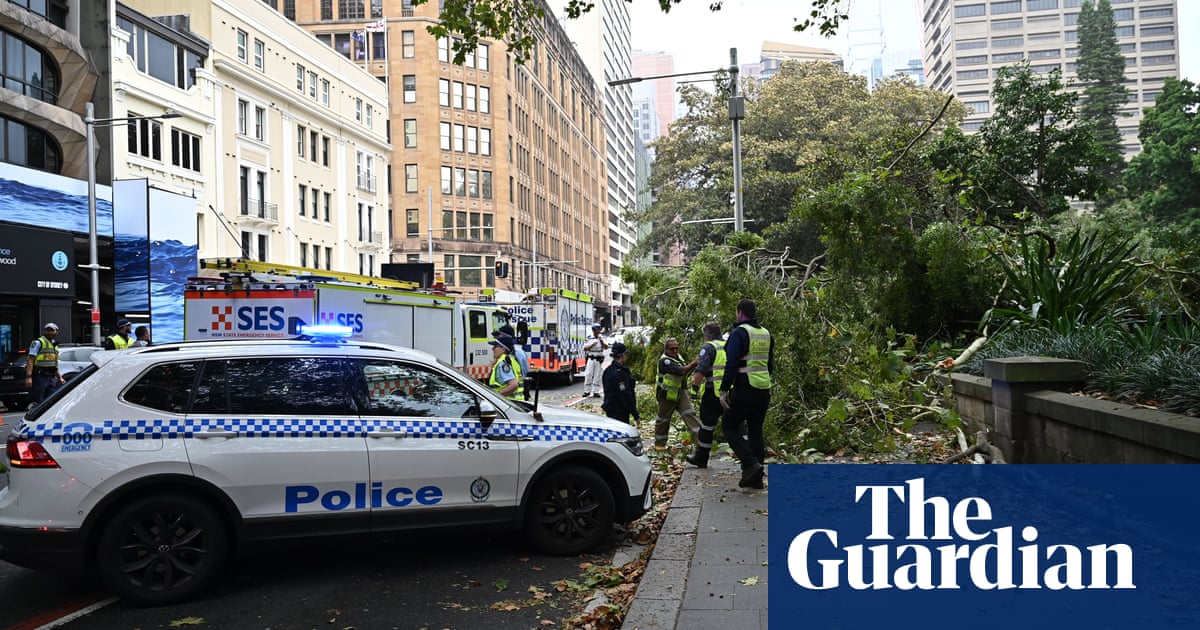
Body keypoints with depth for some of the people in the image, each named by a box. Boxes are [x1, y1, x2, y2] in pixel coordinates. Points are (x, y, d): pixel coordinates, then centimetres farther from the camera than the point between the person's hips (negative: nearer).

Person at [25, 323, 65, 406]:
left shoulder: (55, 345, 21)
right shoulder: (38, 343, -3)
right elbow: (31, 360, -12)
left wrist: (60, 377, 21)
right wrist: (28, 376, -22)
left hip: (51, 377, 8)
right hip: (39, 377, -7)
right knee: (36, 403, -10)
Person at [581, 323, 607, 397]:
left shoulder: (602, 339, 7)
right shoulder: (589, 339, 7)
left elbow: (606, 347, -6)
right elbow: (585, 348, -1)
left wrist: (601, 341, -22)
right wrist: (592, 345, -15)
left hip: (599, 359, 0)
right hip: (591, 358, 0)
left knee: (597, 376, 1)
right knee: (588, 375, -4)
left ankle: (596, 391, 6)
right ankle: (587, 391, 3)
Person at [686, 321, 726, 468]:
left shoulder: (708, 347, -7)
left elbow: (701, 371, -17)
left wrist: (695, 386, -6)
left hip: (713, 393, -5)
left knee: (707, 426, 6)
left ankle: (701, 459, 17)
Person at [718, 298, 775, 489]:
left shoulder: (739, 333, -11)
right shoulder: (766, 334, 13)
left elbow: (732, 364, -17)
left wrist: (724, 390, -14)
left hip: (744, 390, -7)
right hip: (764, 391, 7)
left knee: (729, 426, 6)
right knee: (756, 430, 12)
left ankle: (751, 464, -10)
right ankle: (755, 478, 13)